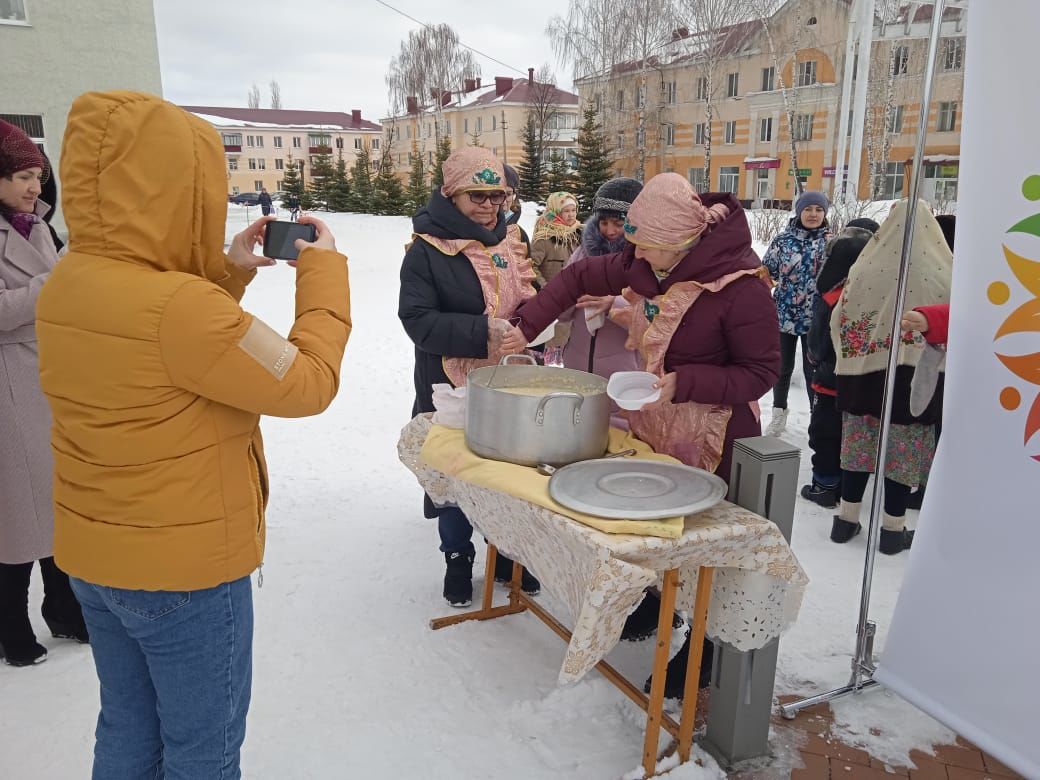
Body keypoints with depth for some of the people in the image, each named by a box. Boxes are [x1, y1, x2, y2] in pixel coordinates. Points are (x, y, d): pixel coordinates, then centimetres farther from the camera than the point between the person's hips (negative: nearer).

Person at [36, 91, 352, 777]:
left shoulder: (65, 285, -1)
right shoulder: (179, 304, -29)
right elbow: (309, 384, -22)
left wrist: (229, 273, 8)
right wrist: (323, 268, -10)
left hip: (94, 552, 8)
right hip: (186, 567, -8)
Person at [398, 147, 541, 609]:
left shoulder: (513, 239, 6)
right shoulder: (427, 251, -10)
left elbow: (535, 299, 19)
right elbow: (418, 320, -18)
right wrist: (483, 333, -27)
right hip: (453, 388, -4)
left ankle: (507, 554, 35)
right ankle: (458, 560, 32)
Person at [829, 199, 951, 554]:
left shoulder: (865, 267, -3)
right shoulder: (944, 272, -8)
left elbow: (840, 321, 2)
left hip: (864, 372, 2)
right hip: (915, 376, -2)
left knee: (859, 443, 12)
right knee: (903, 449, 7)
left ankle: (847, 519, 20)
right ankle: (893, 529, 16)